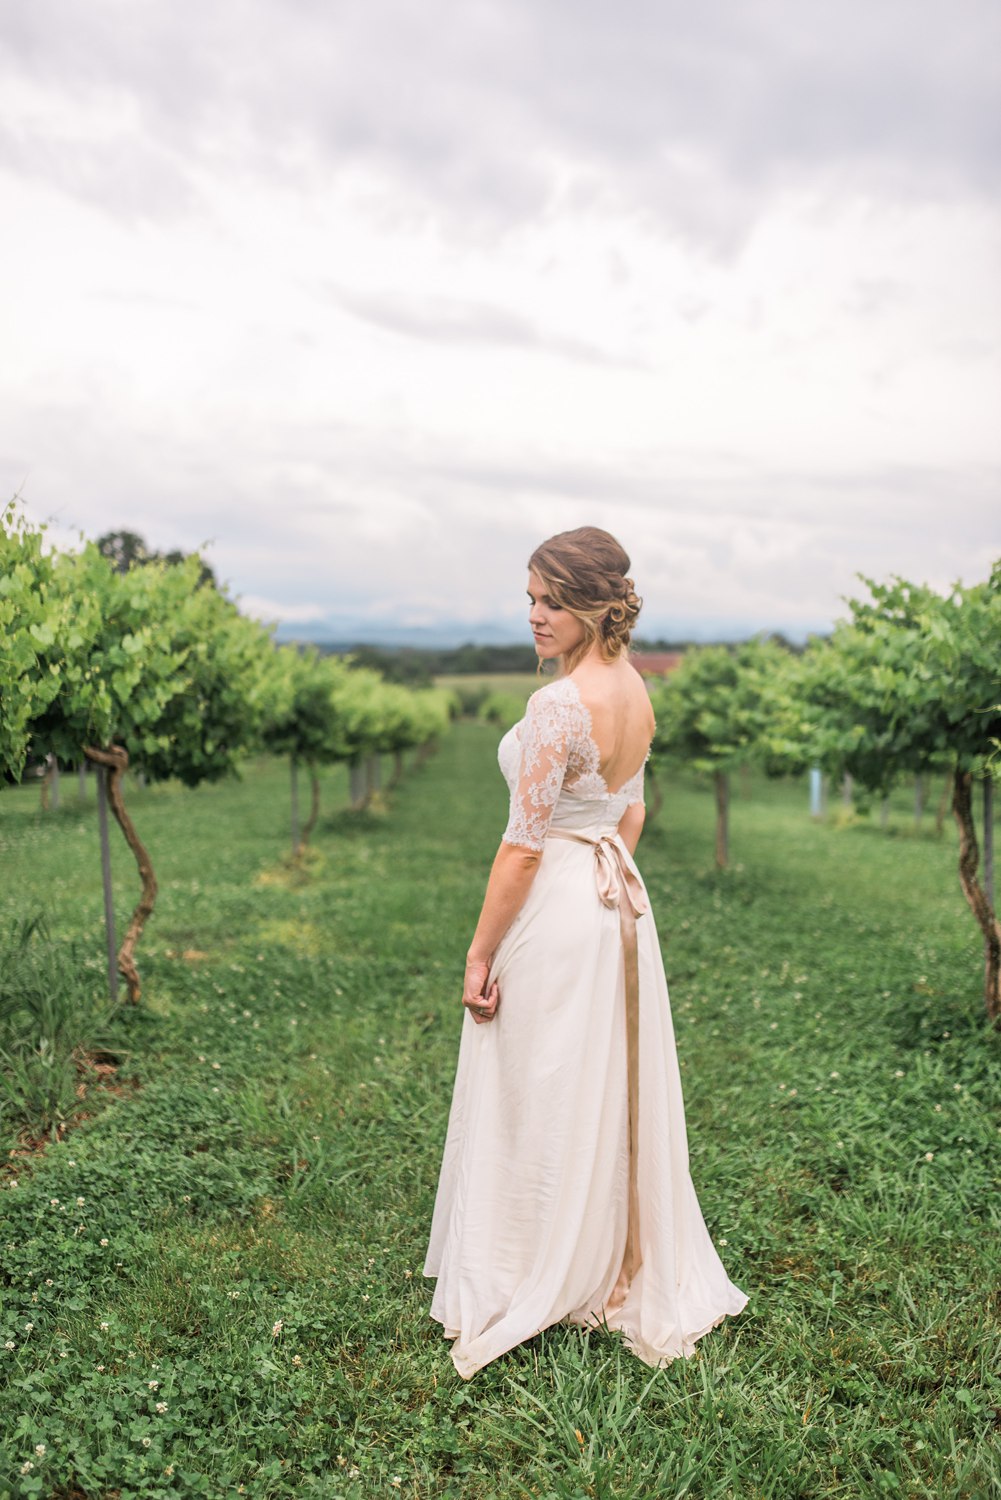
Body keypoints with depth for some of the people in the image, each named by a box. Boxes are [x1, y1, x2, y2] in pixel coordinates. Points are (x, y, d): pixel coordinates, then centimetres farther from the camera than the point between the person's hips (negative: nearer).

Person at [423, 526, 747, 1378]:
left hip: (554, 911, -9)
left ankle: (526, 1284, 27)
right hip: (620, 900, 9)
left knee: (538, 1105, 8)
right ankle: (630, 1273, 36)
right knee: (614, 1094, 19)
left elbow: (524, 847, -20)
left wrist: (480, 955, -12)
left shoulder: (558, 707, -23)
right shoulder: (636, 692, 4)